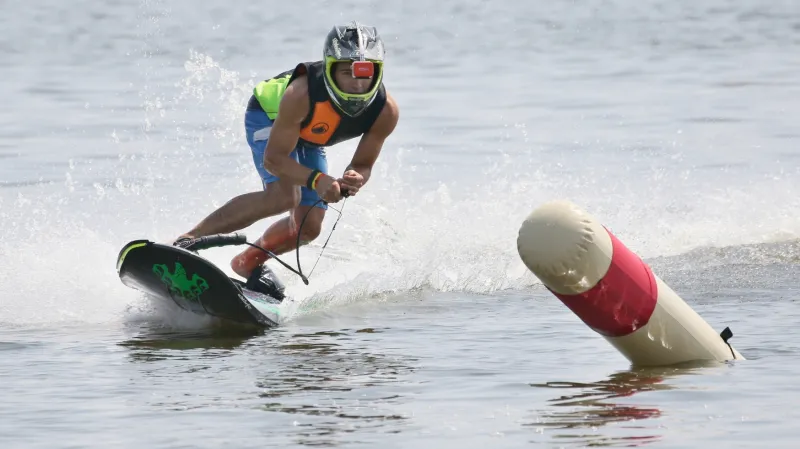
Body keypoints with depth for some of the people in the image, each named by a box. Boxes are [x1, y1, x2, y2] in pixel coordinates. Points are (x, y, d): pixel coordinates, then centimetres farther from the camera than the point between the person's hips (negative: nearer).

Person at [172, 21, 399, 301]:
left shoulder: (386, 112, -30)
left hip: (308, 139, 6)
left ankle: (249, 262, 26)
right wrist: (317, 180, -50)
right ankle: (188, 240, -24)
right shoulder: (302, 94, -43)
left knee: (309, 226, -1)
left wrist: (354, 179, -39)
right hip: (269, 117, -6)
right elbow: (273, 158, -35)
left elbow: (363, 165, -15)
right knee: (283, 196, -30)